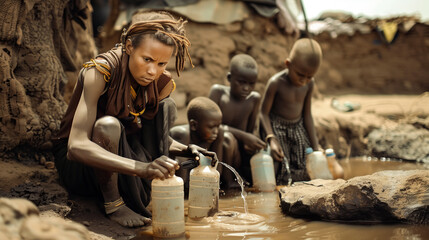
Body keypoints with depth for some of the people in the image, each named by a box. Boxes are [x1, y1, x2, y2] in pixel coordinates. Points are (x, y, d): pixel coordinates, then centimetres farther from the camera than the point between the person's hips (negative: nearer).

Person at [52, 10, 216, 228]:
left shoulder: (162, 83, -9)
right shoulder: (100, 72, -28)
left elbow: (158, 135, 5)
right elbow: (77, 146, -39)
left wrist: (187, 150, -18)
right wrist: (142, 168, -51)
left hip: (123, 151, 6)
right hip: (77, 161, -6)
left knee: (166, 105, -11)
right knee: (108, 125, -36)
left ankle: (152, 196, -10)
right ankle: (113, 204, -17)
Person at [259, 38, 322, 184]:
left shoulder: (309, 84, -6)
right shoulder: (276, 83, -22)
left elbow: (307, 114, 2)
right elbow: (264, 113, -16)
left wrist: (315, 146, 2)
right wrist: (271, 139, -29)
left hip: (298, 127, 5)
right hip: (276, 127, -5)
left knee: (305, 167, -4)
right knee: (280, 166, -17)